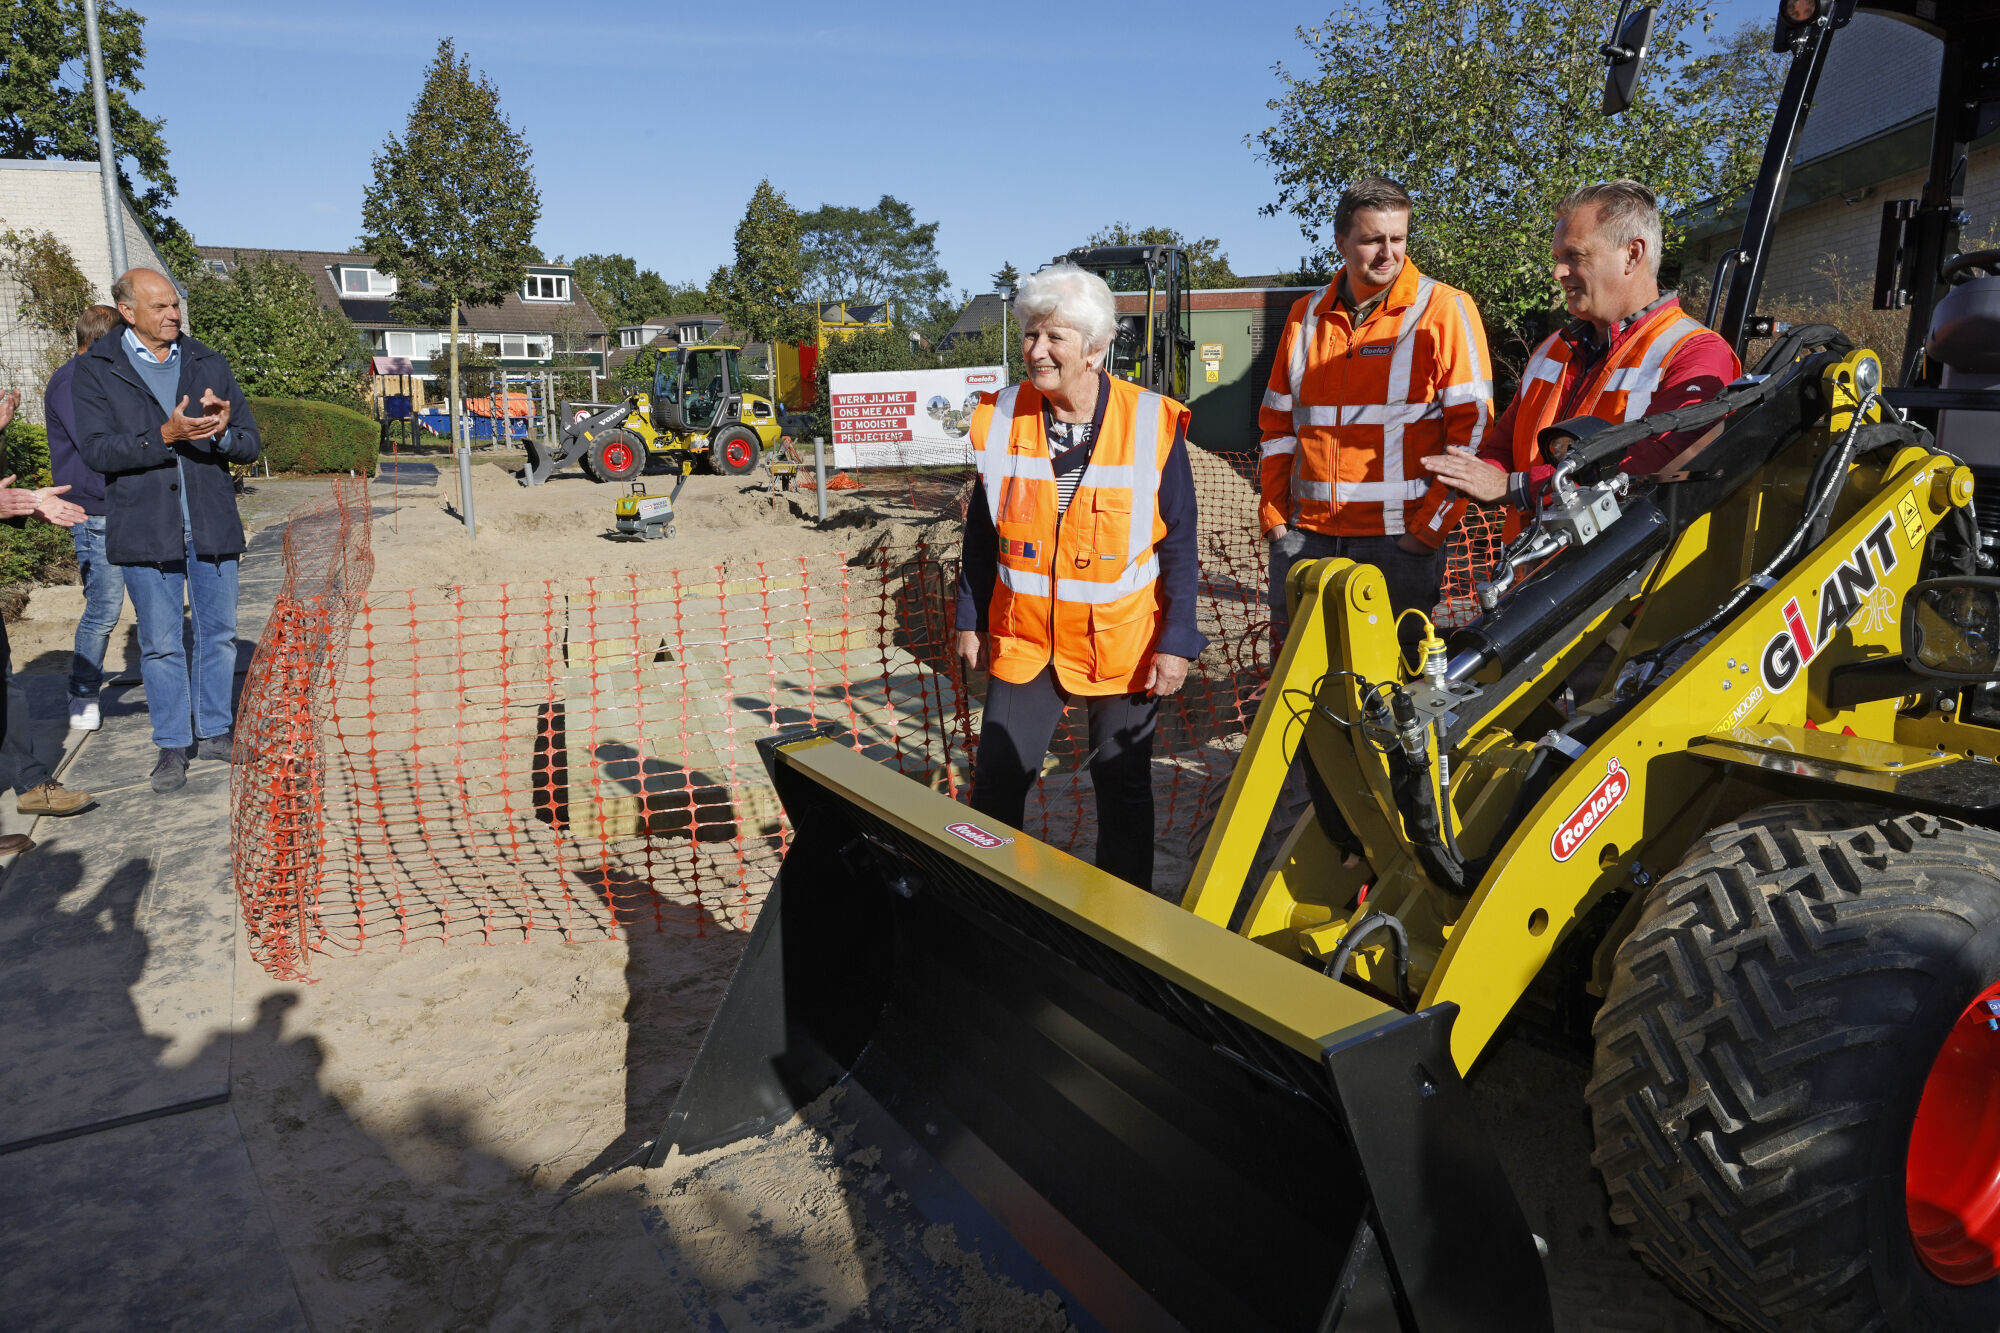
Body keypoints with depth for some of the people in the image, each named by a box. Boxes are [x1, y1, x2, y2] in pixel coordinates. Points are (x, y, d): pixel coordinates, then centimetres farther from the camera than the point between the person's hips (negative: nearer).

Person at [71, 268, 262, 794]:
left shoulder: (208, 364, 9)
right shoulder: (95, 370, 1)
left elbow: (252, 443, 7)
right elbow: (97, 449, -9)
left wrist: (221, 432, -16)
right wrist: (165, 436, -22)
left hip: (211, 525, 3)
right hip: (145, 529, -2)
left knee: (218, 633, 10)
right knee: (160, 644, 4)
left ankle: (214, 731, 24)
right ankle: (172, 745, 15)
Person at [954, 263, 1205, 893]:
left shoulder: (1153, 424, -10)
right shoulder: (999, 419, -3)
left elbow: (1179, 546, -6)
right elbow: (981, 533, 6)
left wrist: (1177, 642, -8)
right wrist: (971, 621, 7)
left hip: (1123, 645, -2)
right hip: (1023, 639, 2)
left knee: (1123, 784, 11)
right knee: (996, 781, 3)